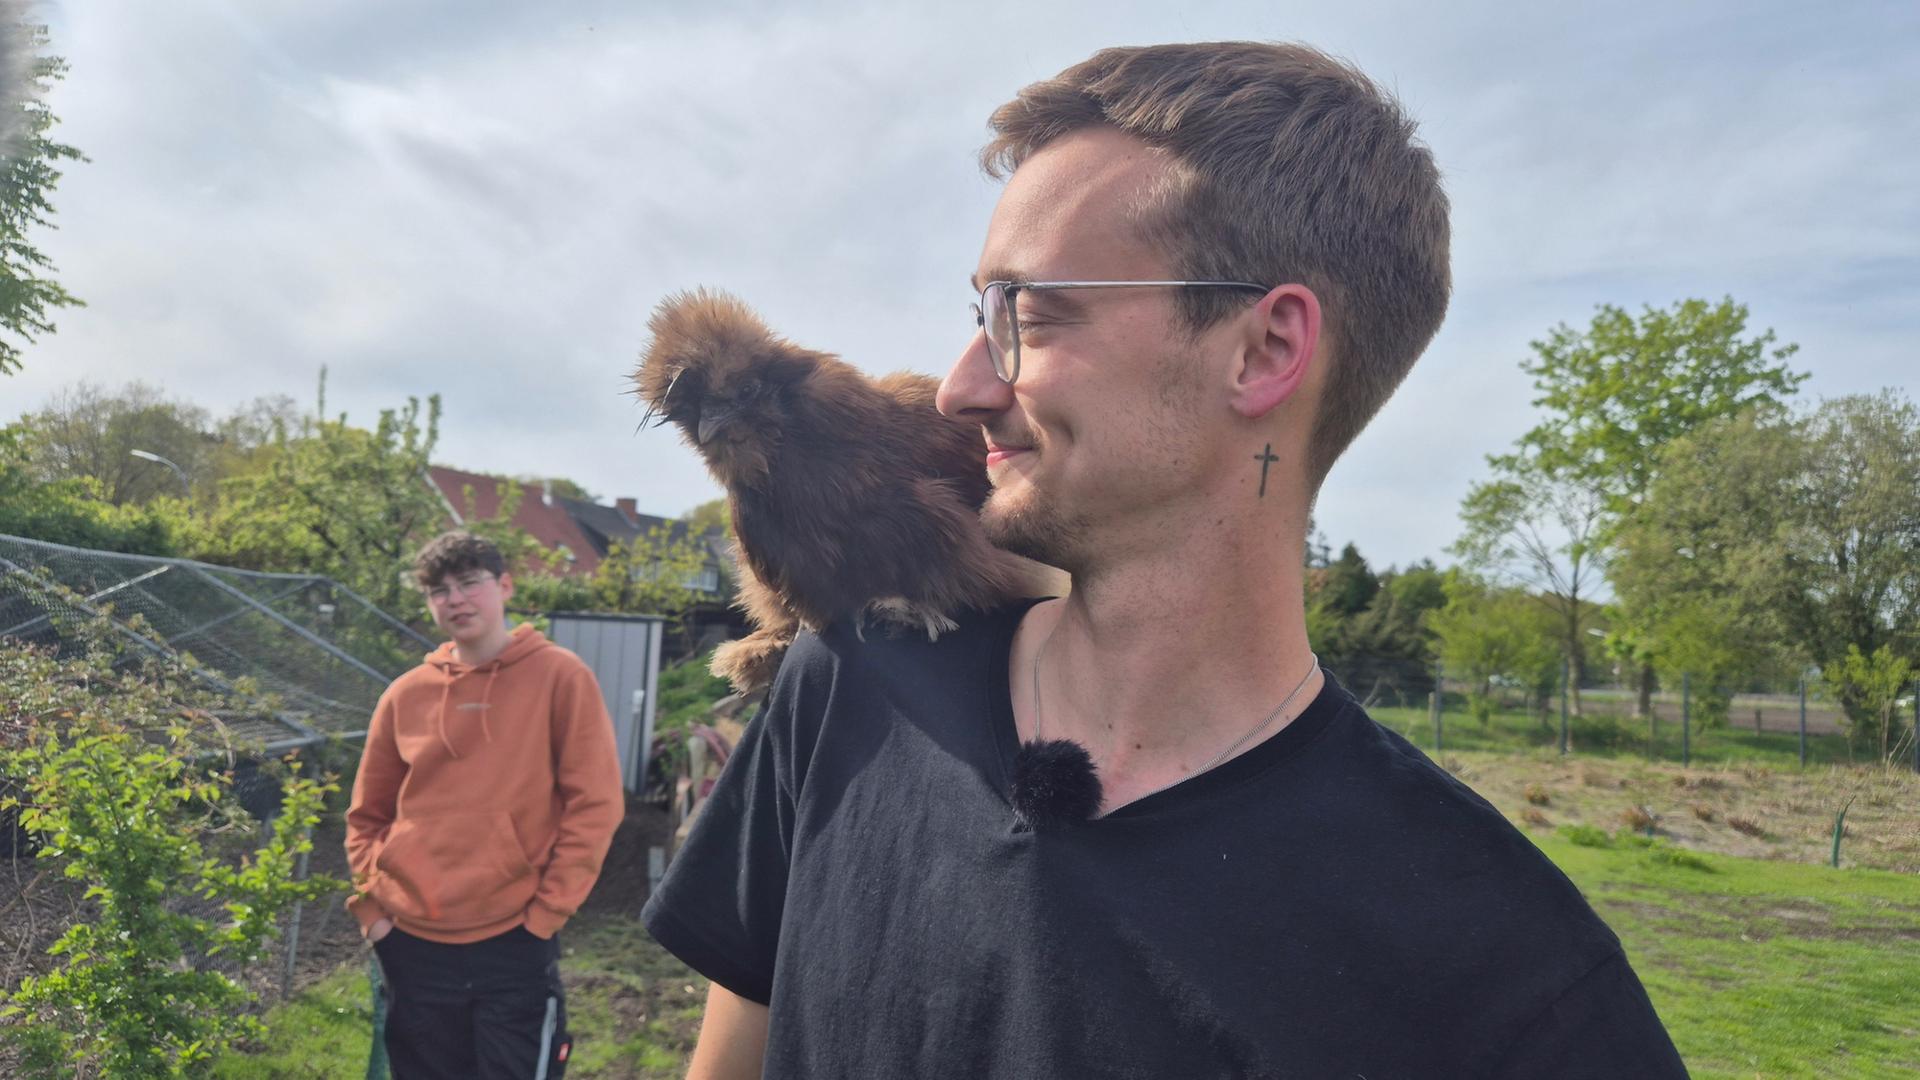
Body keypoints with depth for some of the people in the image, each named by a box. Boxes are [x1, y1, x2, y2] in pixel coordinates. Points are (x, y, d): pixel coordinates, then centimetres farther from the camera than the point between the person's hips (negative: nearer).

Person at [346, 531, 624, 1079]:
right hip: (413, 946, 4)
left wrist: (548, 910, -11)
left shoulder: (560, 676, -5)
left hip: (514, 945, -4)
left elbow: (594, 804, -8)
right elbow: (367, 815, 15)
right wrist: (371, 905, 4)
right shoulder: (406, 695, 5)